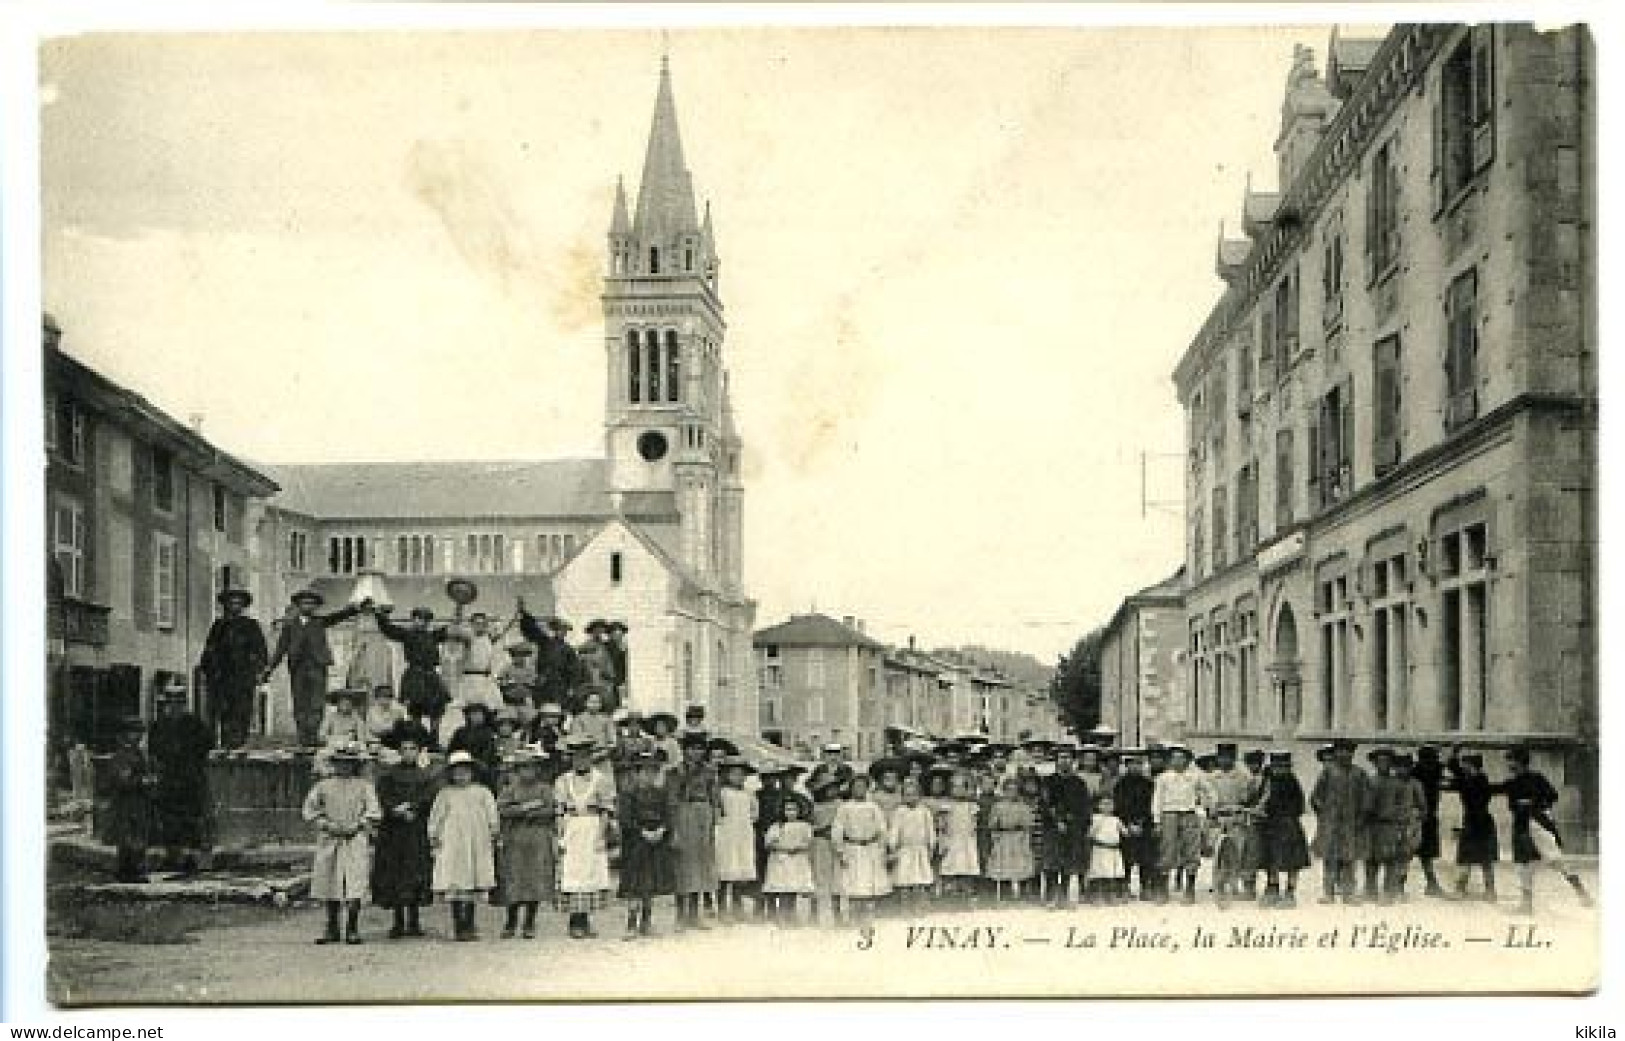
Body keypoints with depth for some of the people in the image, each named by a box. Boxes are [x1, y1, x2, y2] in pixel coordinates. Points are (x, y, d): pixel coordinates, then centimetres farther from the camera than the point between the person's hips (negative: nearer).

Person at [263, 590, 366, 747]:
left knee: (316, 704, -9)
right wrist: (268, 669, 3)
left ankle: (313, 735, -12)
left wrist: (358, 608, -16)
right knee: (300, 705, 0)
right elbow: (281, 648, 10)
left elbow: (341, 615, 0)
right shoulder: (289, 624, 11)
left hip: (317, 666, -1)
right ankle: (303, 736, 3)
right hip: (297, 668, 1)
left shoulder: (320, 621, 12)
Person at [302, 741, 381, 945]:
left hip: (356, 842, -2)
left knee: (355, 887, -10)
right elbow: (308, 809, 9)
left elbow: (375, 812, 1)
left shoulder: (363, 786, 6)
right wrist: (327, 824, -4)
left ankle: (352, 929, -2)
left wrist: (357, 826, -11)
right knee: (329, 884, 4)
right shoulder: (324, 786, 10)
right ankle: (332, 929, 14)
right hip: (329, 842, 2)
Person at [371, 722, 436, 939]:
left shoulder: (426, 776, 11)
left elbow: (428, 799, -2)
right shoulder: (387, 774, 7)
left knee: (416, 874, -1)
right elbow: (384, 800, -2)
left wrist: (411, 808, -15)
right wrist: (400, 813, -15)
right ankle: (398, 923, 4)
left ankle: (413, 922, 6)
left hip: (418, 833, 1)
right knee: (393, 876, -3)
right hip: (393, 832, -1)